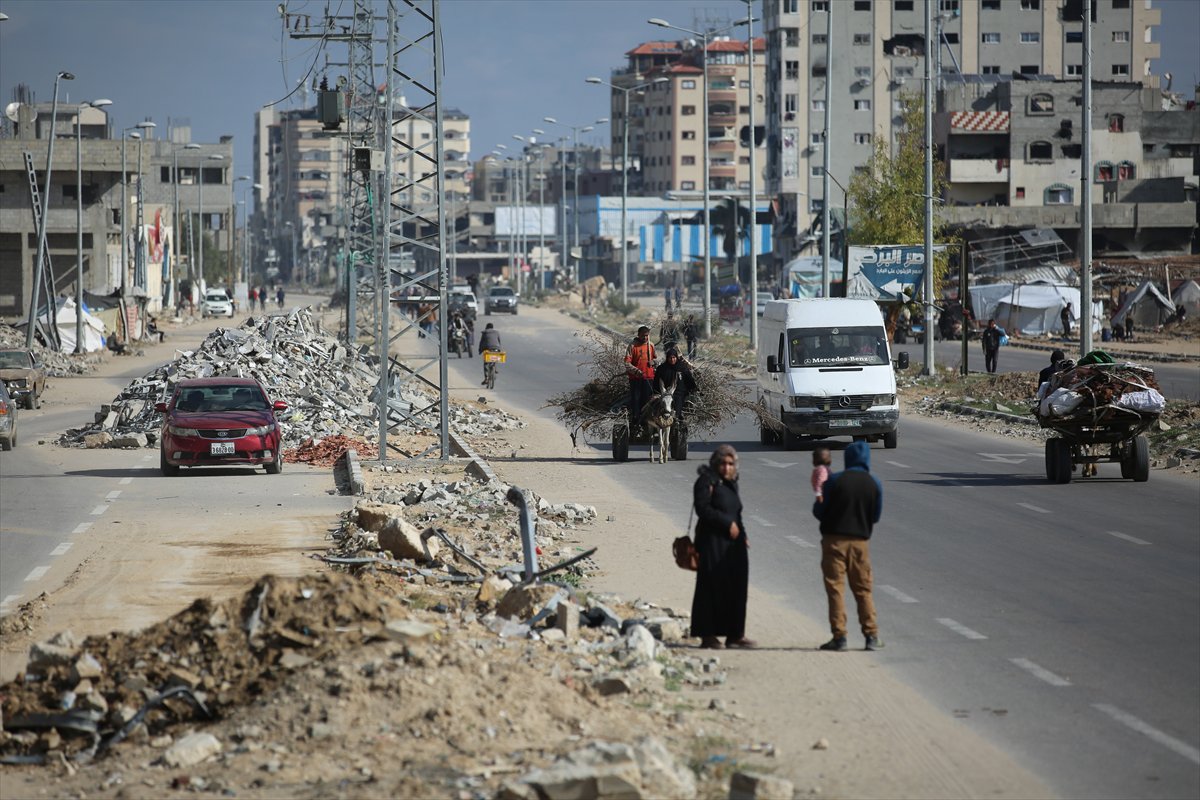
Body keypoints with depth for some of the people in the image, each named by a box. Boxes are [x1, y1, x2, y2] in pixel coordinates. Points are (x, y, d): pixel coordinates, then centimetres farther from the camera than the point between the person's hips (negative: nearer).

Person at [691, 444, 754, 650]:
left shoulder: (730, 483, 18)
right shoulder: (706, 482, -7)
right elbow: (703, 508, -18)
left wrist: (742, 535, 10)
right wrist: (728, 523, -17)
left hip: (733, 543, 8)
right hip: (713, 542, -8)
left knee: (736, 588, 7)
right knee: (712, 588, -6)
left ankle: (734, 634, 12)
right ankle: (708, 635, -2)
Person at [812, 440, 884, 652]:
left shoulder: (835, 481, -9)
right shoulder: (874, 484, -2)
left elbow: (819, 511, -4)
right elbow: (876, 516, 7)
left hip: (835, 539, -2)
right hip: (861, 541, 2)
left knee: (835, 589, 2)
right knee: (863, 590, 11)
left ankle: (839, 636, -2)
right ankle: (872, 636, 8)